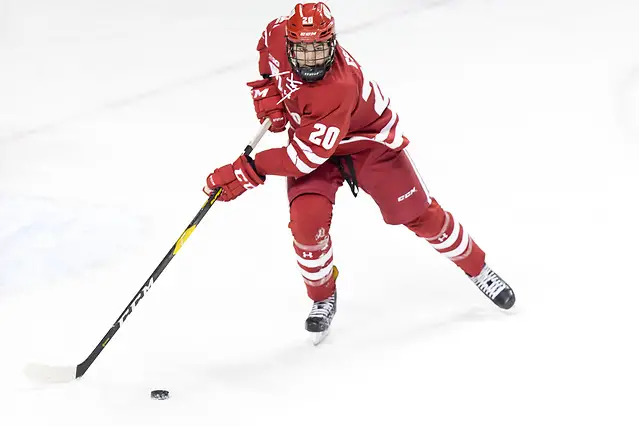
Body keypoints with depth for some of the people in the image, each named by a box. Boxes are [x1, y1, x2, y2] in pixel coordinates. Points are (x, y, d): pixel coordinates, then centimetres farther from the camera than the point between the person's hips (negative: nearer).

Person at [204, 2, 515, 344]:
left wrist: (249, 171, -37)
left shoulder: (339, 89, -42)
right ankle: (322, 298, 7)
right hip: (309, 135, 4)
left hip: (368, 141, -4)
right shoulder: (280, 36, -24)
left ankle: (477, 268, 28)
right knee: (307, 221, -17)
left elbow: (308, 155, -39)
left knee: (420, 215, 3)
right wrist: (268, 86, -9)